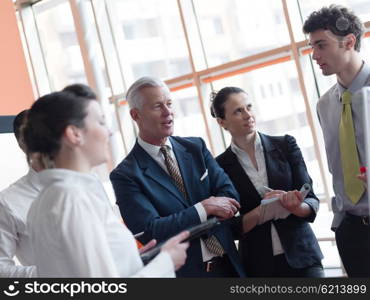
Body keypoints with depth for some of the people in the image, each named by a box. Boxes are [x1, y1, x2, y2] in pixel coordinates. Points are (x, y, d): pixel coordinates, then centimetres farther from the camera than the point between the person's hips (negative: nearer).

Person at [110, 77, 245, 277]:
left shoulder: (196, 147, 2)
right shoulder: (125, 175, -11)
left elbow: (230, 195, -4)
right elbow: (149, 232, -19)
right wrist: (205, 208, -19)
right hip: (185, 271, -4)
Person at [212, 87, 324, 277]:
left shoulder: (285, 145, 1)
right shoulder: (220, 166, -2)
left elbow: (311, 200, -1)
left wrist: (297, 207, -22)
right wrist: (260, 211, -18)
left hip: (301, 256, 1)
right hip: (258, 266, -1)